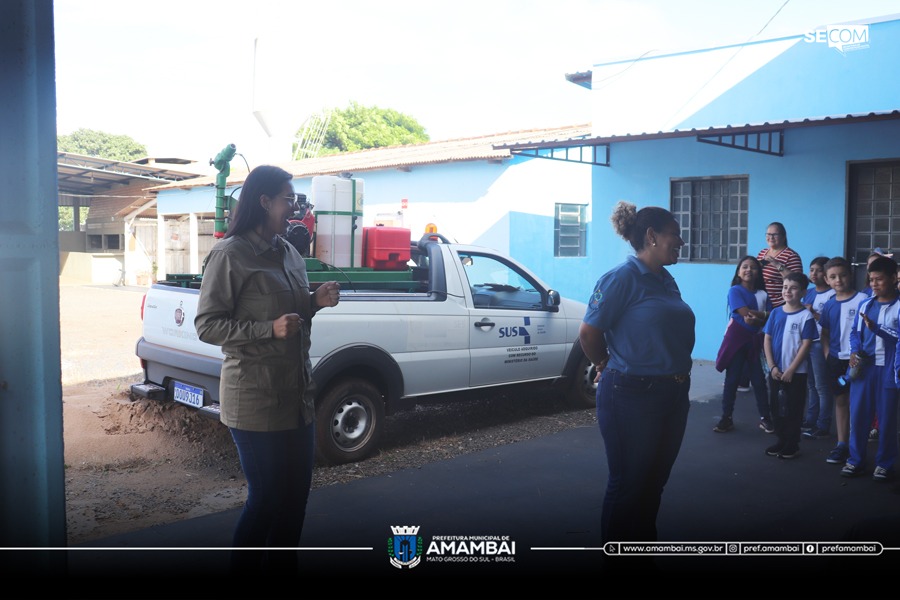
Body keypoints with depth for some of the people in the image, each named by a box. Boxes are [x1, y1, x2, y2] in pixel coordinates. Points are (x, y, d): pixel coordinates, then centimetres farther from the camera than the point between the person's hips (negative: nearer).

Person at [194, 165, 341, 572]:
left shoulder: (288, 252, 12)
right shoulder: (230, 254, -12)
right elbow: (207, 325, -13)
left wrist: (315, 301, 2)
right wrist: (270, 329, -23)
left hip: (297, 394, 8)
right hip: (256, 401, -7)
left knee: (295, 493, 15)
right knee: (267, 498, 2)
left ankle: (281, 564, 32)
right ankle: (243, 565, 22)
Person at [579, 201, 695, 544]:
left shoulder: (667, 281, 10)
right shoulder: (623, 278, -14)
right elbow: (589, 333, -13)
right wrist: (608, 369, 2)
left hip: (673, 396, 8)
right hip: (632, 396, -8)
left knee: (654, 482, 17)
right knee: (628, 485, 5)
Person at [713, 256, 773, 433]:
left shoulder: (763, 294, 8)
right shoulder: (735, 290, -4)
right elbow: (746, 313, -17)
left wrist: (755, 319, -18)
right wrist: (763, 315, -10)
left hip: (756, 340, 3)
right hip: (736, 338, -3)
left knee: (759, 379, 5)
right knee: (732, 379, 2)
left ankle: (765, 418, 14)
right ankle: (726, 418, 7)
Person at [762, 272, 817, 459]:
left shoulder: (805, 316, -9)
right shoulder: (776, 313, 3)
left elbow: (806, 345, -11)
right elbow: (767, 340, 3)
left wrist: (790, 370, -14)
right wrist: (772, 366, -6)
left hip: (796, 372, -4)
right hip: (775, 371, 4)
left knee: (793, 409, 5)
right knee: (776, 406, 11)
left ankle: (792, 444, 17)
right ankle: (780, 440, 26)